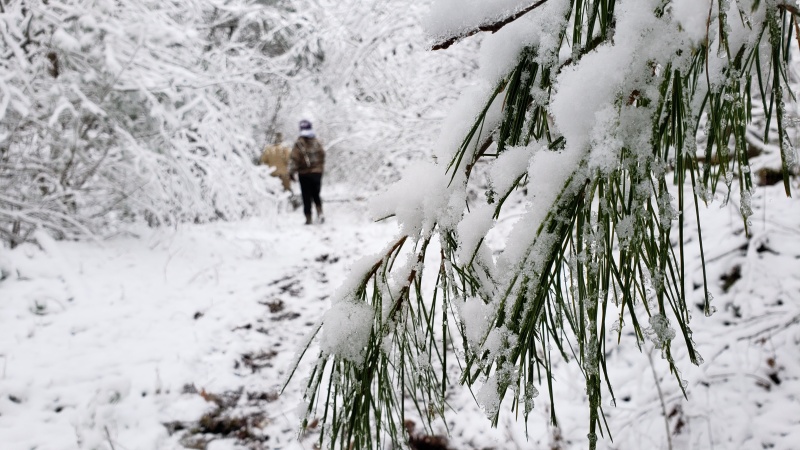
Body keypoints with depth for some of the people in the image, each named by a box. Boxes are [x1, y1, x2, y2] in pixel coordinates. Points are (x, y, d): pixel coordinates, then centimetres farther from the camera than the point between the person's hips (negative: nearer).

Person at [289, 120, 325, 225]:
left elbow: (294, 159, -15)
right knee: (316, 195, 18)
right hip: (317, 172, 3)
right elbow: (322, 156, 8)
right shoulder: (317, 143, 3)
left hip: (304, 174, -3)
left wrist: (291, 172, -9)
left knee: (306, 197, 4)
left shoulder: (299, 144, -12)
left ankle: (308, 219, 4)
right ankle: (320, 214, 0)